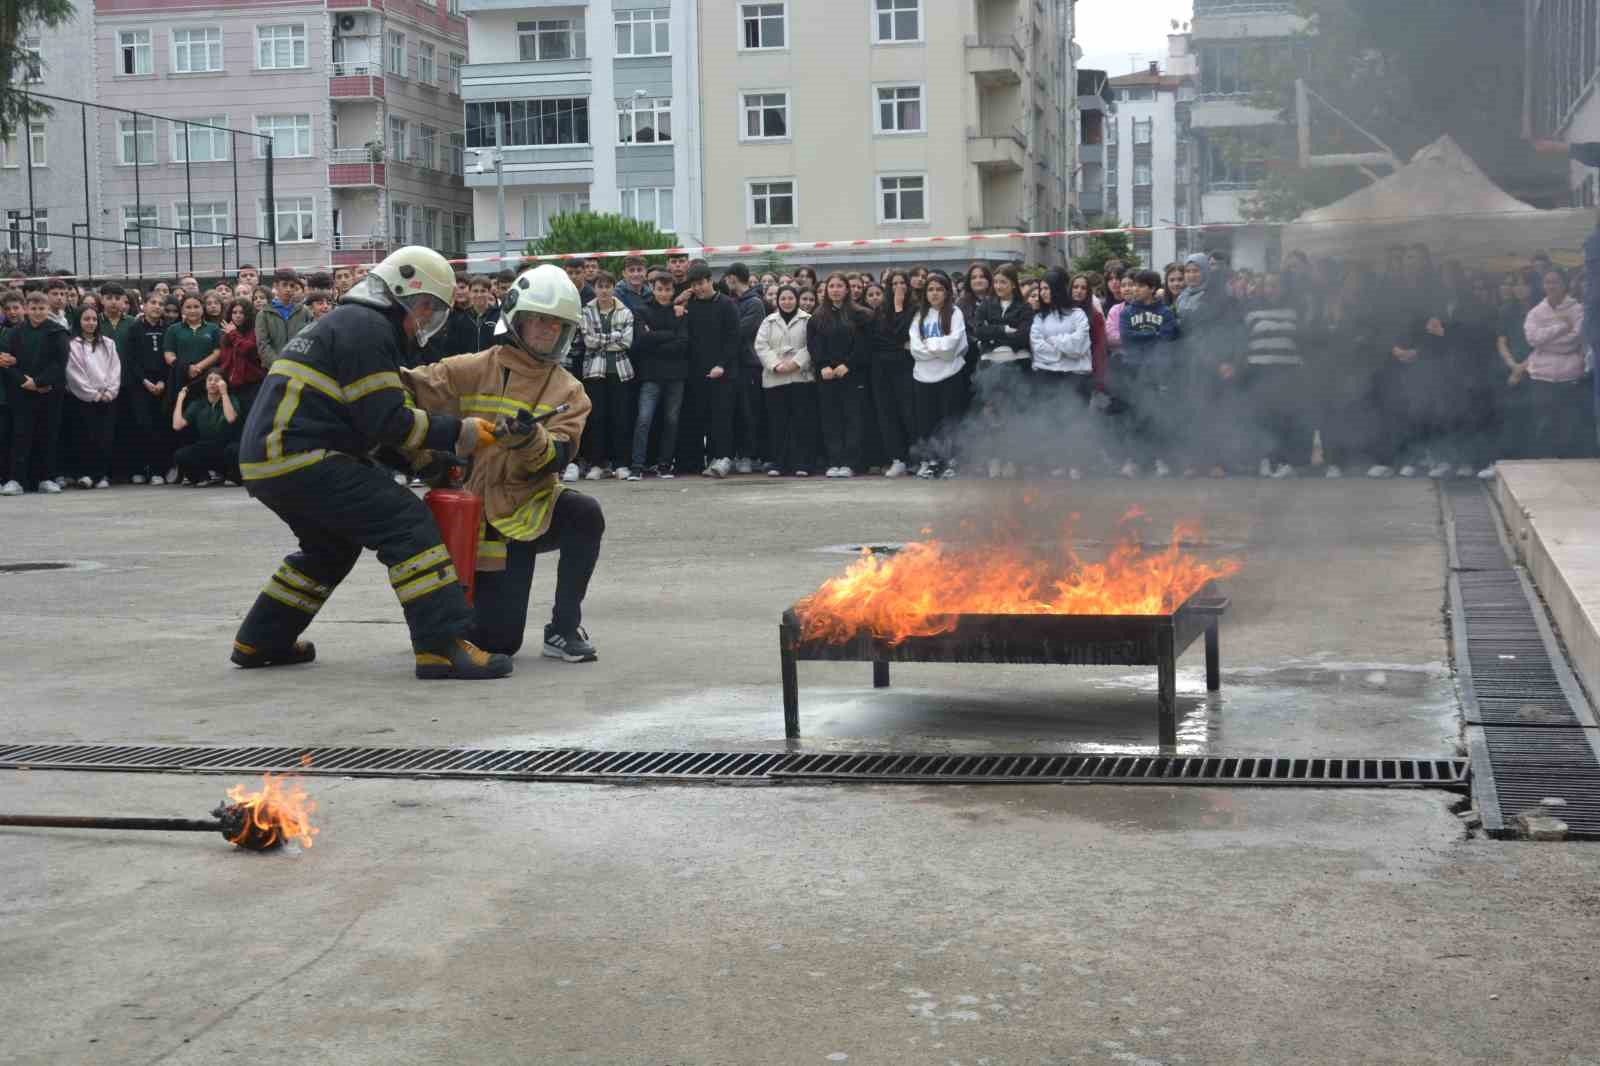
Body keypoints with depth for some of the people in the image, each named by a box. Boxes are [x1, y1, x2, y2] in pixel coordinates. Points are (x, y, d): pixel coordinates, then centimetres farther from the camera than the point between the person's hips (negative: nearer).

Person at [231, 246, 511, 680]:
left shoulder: (347, 321, 25)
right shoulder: (368, 327, -8)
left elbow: (368, 418, 25)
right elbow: (386, 421, -15)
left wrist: (437, 453, 17)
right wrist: (456, 433, -8)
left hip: (266, 460, 11)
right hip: (298, 456, -11)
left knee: (332, 544, 28)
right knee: (407, 522, -12)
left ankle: (261, 641, 34)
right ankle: (444, 645, -20)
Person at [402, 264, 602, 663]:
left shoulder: (568, 391, 2)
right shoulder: (473, 371, -2)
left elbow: (558, 456, -12)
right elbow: (413, 387, -10)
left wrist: (530, 439, -33)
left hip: (534, 506, 3)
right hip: (485, 516, -3)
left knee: (585, 513, -32)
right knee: (497, 640, -10)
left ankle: (564, 630, -17)